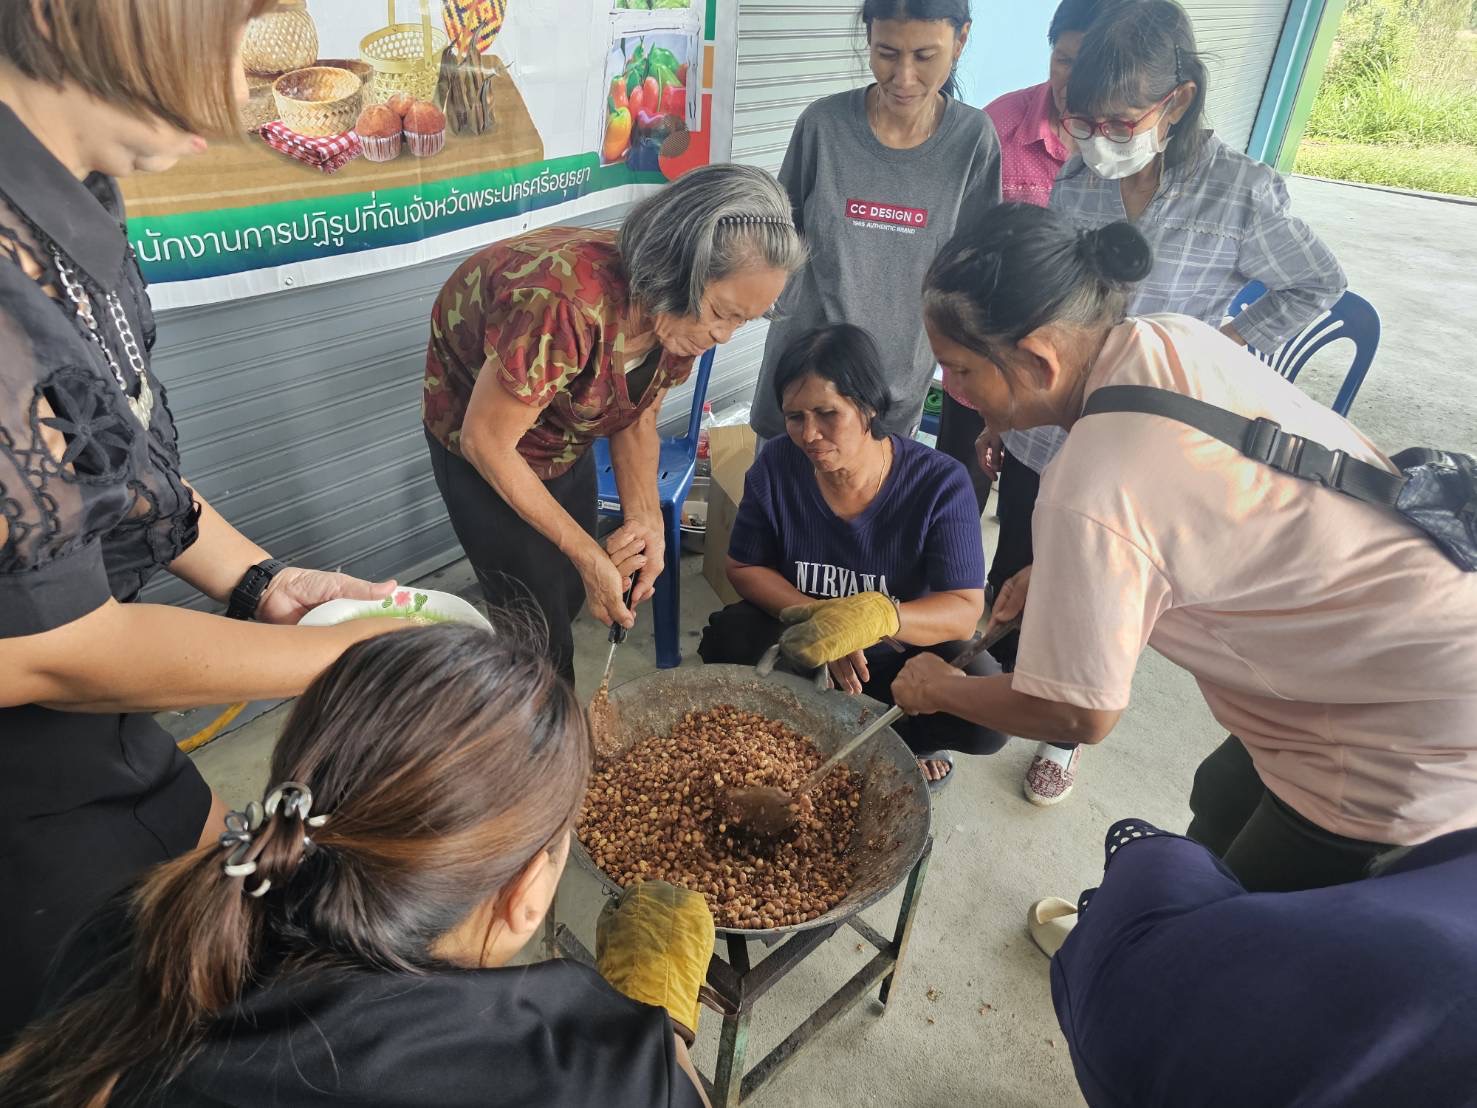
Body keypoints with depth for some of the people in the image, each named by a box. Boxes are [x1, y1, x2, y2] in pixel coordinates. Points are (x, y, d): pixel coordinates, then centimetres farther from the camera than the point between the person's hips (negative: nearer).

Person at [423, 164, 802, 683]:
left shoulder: (683, 311, -18)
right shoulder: (567, 304, -41)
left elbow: (636, 420, -3)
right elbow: (485, 442, -29)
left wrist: (645, 519, -20)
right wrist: (588, 555, -26)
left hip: (567, 439, 6)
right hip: (481, 432, -6)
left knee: (573, 593, 16)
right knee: (540, 624, -3)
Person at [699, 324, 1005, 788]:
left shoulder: (940, 483, -22)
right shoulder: (776, 467, -15)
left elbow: (965, 611, -26)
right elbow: (745, 568, -7)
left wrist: (876, 616, -47)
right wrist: (819, 617, -26)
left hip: (907, 651, -2)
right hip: (803, 643, 3)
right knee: (728, 641, -26)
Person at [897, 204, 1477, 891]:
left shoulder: (1089, 496, -30)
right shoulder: (1174, 337, -7)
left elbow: (1080, 716, -17)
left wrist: (935, 690, -1)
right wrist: (1059, 570, 7)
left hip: (1416, 752, -9)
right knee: (1220, 803, 26)